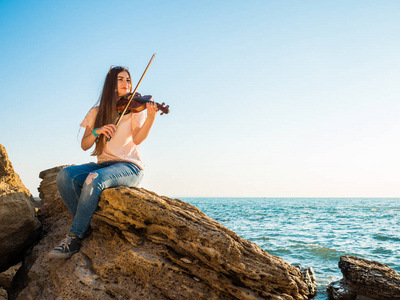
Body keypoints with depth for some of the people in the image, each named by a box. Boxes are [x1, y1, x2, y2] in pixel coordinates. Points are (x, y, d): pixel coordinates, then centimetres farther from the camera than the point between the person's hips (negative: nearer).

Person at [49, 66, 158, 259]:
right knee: (65, 175, -23)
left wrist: (151, 118, -32)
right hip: (103, 165, 4)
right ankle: (84, 225, -10)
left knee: (94, 178, -34)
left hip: (129, 166, -4)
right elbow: (84, 145, 5)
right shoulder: (97, 112, 13)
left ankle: (74, 237, -21)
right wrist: (97, 131, -16)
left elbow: (137, 139, -14)